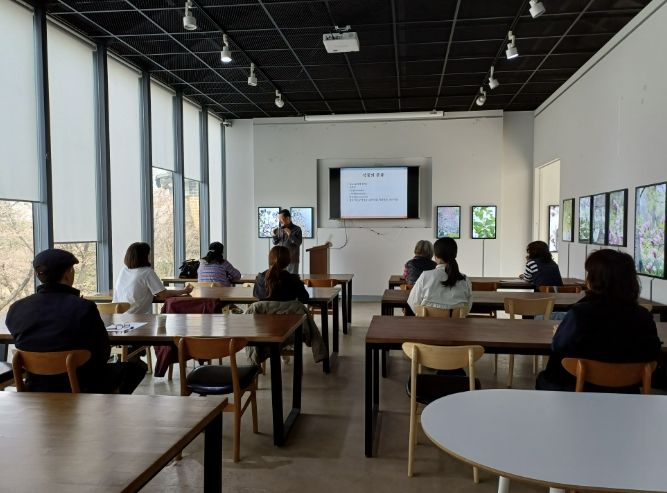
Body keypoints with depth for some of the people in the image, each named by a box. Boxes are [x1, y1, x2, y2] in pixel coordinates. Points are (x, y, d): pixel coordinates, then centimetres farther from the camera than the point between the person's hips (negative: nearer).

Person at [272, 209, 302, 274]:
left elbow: (299, 242, -14)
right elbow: (275, 243, 14)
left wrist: (290, 234, -20)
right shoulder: (279, 229, 6)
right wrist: (274, 235, -5)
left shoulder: (296, 229, -6)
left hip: (292, 260, -4)